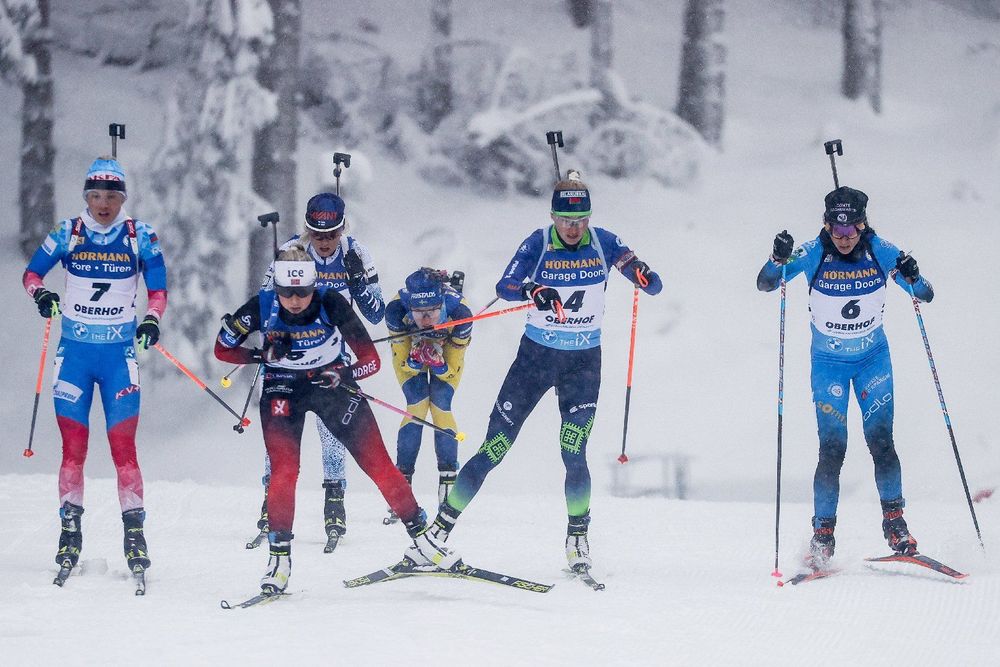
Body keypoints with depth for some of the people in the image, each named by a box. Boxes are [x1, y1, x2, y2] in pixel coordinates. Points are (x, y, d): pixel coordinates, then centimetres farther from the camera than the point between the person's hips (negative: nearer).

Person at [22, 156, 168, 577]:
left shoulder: (140, 237, 0)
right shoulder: (68, 234, 1)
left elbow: (158, 289, 7)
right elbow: (31, 272, 10)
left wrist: (152, 320, -12)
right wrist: (40, 294, -12)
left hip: (120, 352, -1)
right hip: (75, 351, 1)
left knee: (123, 445, -9)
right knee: (73, 446, -3)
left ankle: (134, 529, -3)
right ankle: (70, 526, 7)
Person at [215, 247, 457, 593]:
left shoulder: (332, 304, -24)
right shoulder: (261, 307, -21)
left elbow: (371, 360, -19)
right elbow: (222, 349, -9)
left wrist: (341, 376, -37)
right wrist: (264, 354, -24)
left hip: (332, 382, 0)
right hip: (283, 389, 0)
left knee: (377, 463, -5)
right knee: (283, 471, -18)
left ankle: (421, 540, 6)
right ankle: (279, 556, -6)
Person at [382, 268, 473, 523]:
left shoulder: (459, 312, -38)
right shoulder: (397, 309, -38)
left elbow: (452, 371, -26)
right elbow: (405, 365, -25)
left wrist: (438, 363, -46)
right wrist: (415, 359, -46)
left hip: (448, 351, 0)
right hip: (407, 348, 0)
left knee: (441, 406, -15)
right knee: (417, 406, -15)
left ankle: (448, 483, -5)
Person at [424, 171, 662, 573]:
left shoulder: (604, 245, -7)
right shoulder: (538, 245, -10)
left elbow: (653, 285, -7)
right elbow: (504, 287, -23)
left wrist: (643, 276, -31)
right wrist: (532, 291, -45)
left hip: (584, 361, 0)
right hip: (536, 356, 0)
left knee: (574, 455, -11)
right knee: (493, 449, -2)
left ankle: (577, 539, 5)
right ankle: (443, 523, 6)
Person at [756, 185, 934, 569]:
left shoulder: (880, 252, -14)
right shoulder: (814, 253, -17)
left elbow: (925, 295, -9)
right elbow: (765, 284, -18)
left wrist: (913, 278, -32)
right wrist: (778, 260, -38)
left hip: (873, 357, 1)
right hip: (829, 361, -1)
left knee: (880, 440, -11)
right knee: (832, 449, -8)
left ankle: (894, 522, 1)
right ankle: (822, 535, 0)